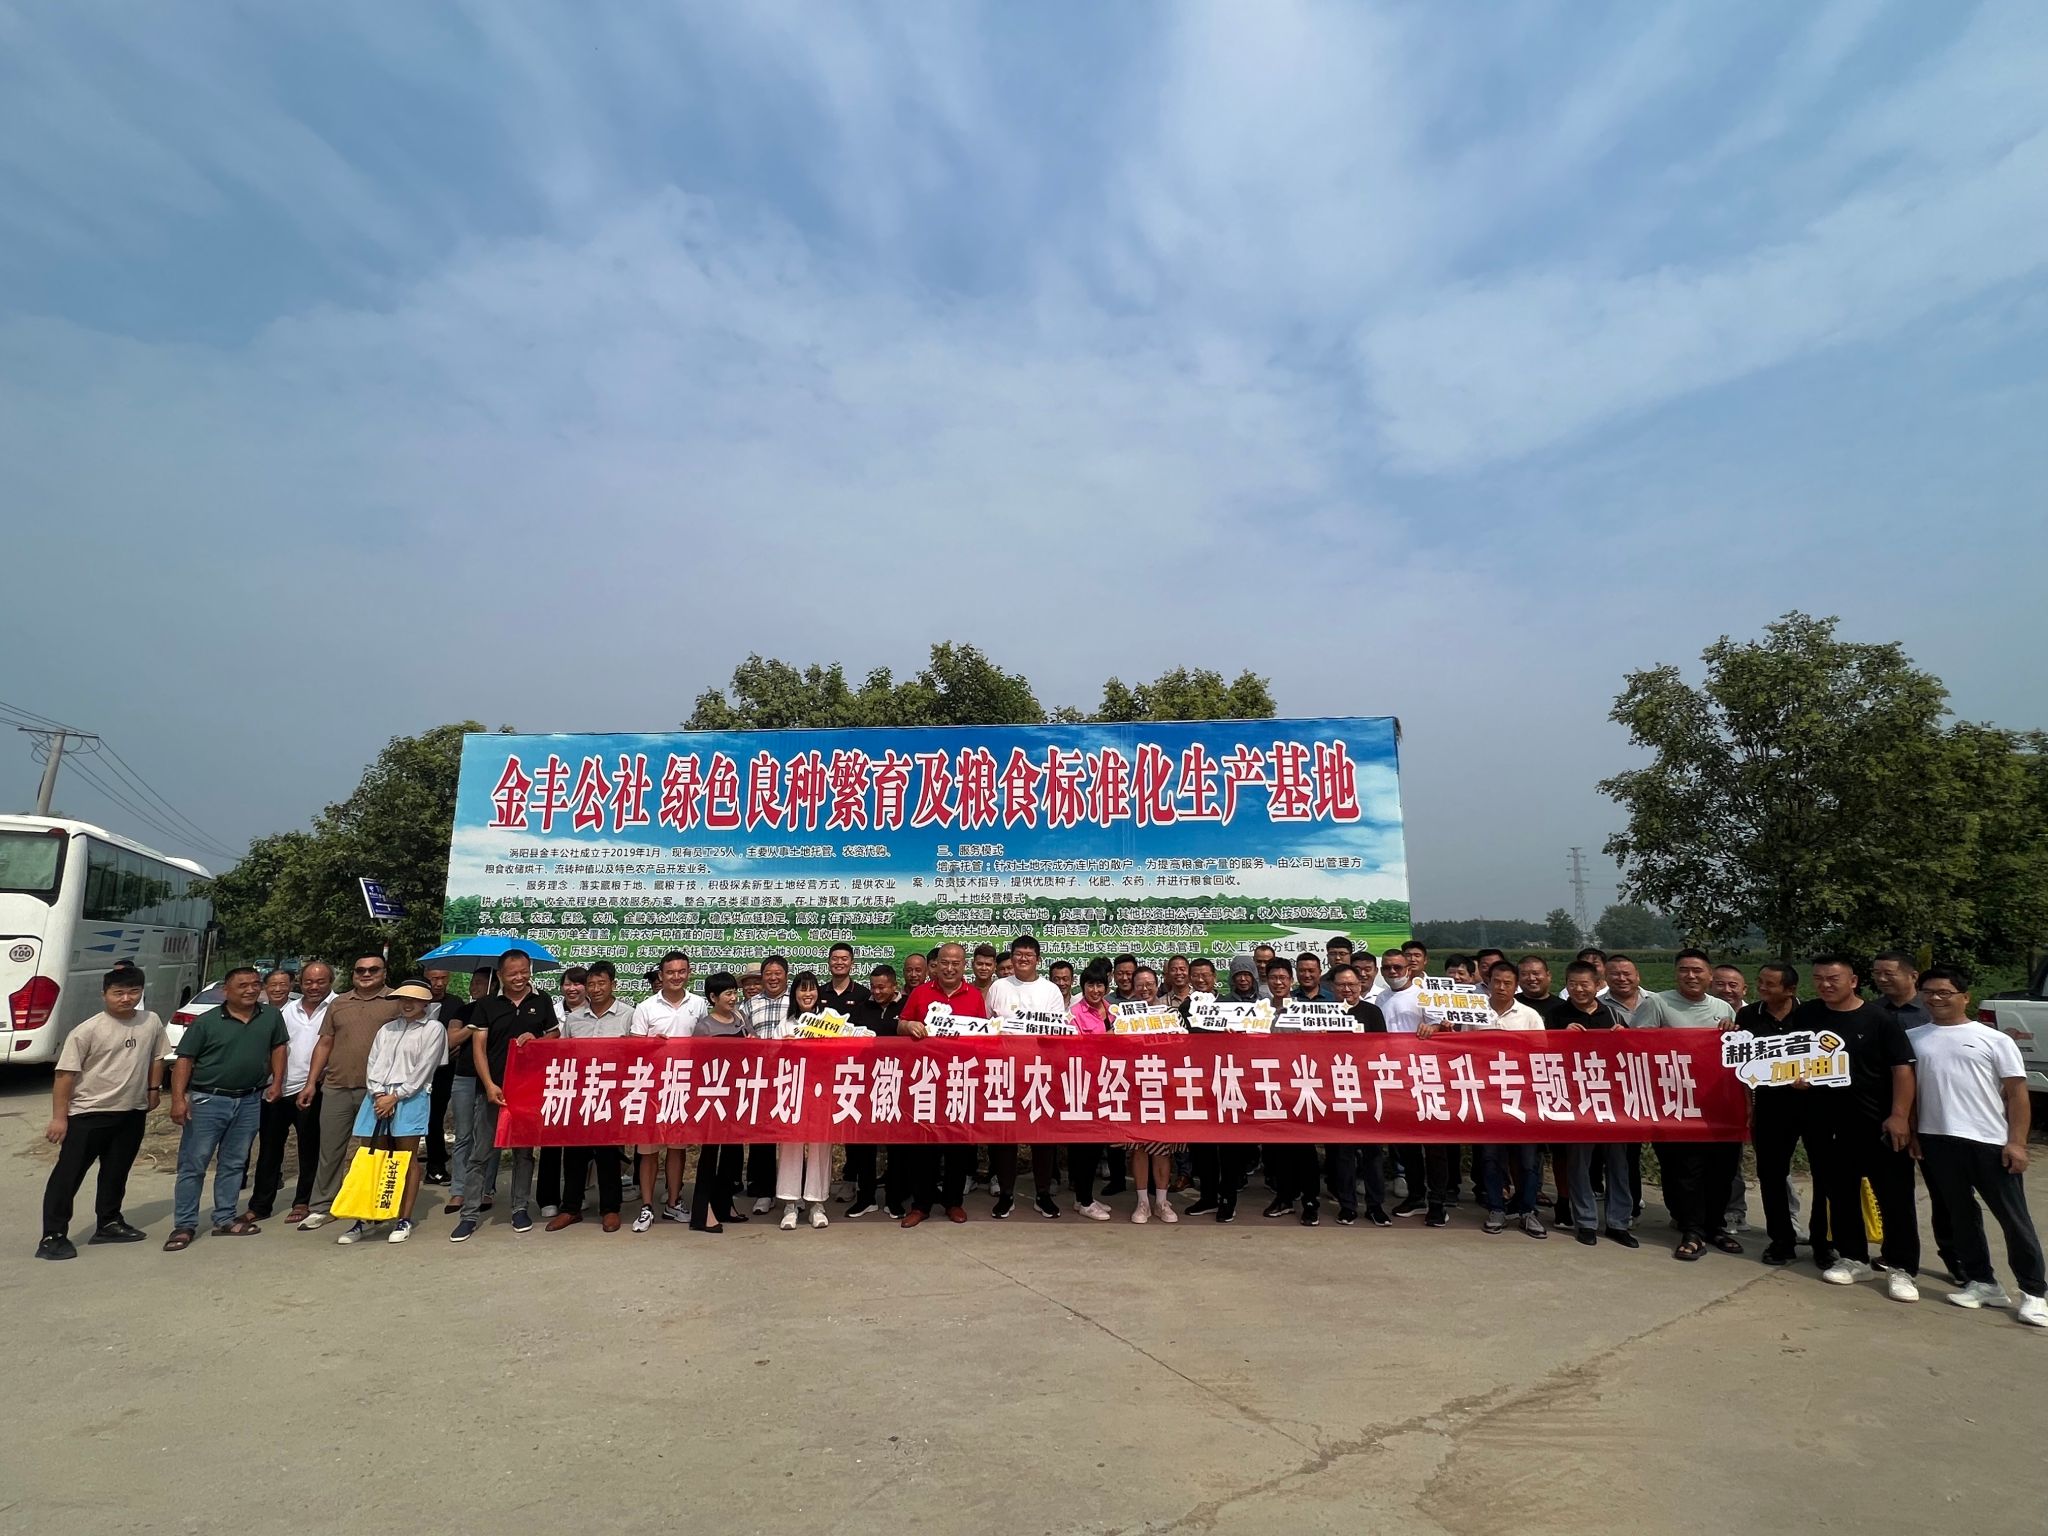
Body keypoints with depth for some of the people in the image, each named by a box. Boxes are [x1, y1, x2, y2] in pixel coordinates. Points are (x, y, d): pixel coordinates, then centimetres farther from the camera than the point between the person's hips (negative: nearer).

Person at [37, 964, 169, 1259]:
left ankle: (108, 1223, 29)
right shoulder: (87, 1031, -15)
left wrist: (154, 1089, 14)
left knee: (116, 1173, 16)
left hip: (133, 1112, 4)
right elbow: (66, 1074, -13)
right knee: (68, 1174, 0)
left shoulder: (152, 1022, -1)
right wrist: (59, 1116, -14)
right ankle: (53, 1236, 8)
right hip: (88, 1113, -4)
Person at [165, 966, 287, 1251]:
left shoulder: (272, 1016, 2)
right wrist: (178, 1098, -15)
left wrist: (277, 1081, 6)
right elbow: (184, 1060, -7)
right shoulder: (206, 1022, -7)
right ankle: (184, 1225, 11)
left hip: (250, 1102, 3)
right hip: (208, 1100, -3)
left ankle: (225, 1219, 23)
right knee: (193, 1164, 2)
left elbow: (278, 1047, 14)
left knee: (234, 1163, 13)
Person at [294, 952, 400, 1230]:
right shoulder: (338, 1004, 11)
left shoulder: (397, 1003, -1)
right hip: (336, 1088, 3)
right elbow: (324, 1044, 14)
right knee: (330, 1150, 9)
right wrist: (311, 1083, 9)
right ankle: (322, 1207, 20)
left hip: (378, 1090, -3)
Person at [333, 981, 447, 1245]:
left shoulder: (433, 1029, 1)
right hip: (379, 1097, 5)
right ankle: (364, 1218, 13)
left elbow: (423, 1069, -6)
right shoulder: (386, 1029, 17)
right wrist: (379, 1094, -6)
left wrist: (395, 1097, -10)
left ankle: (404, 1220, 6)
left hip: (410, 1098, -5)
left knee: (407, 1158, 0)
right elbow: (372, 1064, 10)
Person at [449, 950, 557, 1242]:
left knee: (524, 1152, 9)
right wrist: (489, 1085, -11)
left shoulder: (542, 1002, 6)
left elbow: (555, 1037, 10)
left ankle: (520, 1209, 20)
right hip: (492, 1089, -1)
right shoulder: (487, 1006, 3)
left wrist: (535, 1039, -13)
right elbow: (478, 1047, -1)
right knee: (480, 1154, 2)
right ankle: (470, 1214, 11)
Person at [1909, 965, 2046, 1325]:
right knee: (1960, 1216, 11)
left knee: (2013, 1218, 5)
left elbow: (2016, 1093, 0)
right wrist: (1909, 1133, 2)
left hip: (1990, 1141, -2)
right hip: (1936, 1141, 2)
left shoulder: (1995, 1039, 2)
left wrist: (2016, 1142, -7)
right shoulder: (1913, 1038, 8)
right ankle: (1983, 1283, 23)